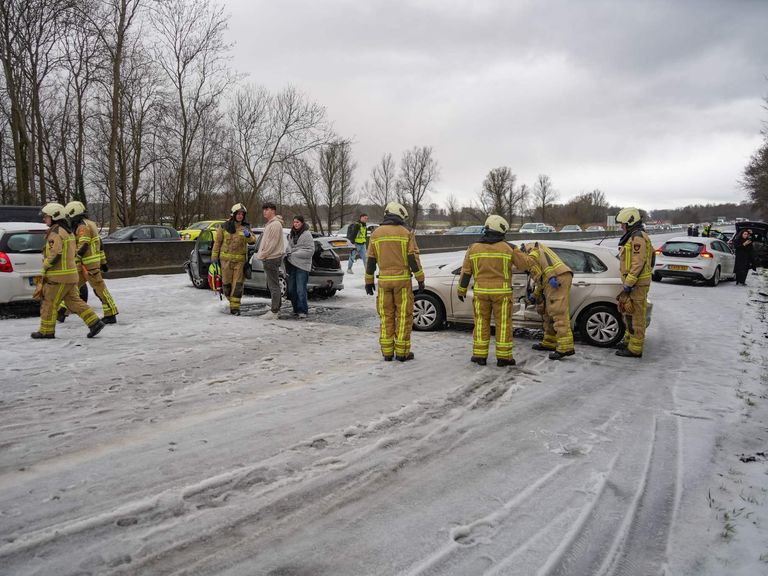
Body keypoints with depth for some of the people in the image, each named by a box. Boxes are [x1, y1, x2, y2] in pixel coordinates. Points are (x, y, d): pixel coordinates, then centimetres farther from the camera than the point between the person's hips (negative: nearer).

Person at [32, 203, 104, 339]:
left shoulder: (55, 232, -13)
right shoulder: (67, 231, 17)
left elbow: (55, 254, -24)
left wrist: (45, 267, -9)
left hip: (59, 276, -9)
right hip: (70, 274, 9)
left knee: (49, 302, 2)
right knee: (74, 301, 10)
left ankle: (46, 331, 11)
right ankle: (94, 322, 4)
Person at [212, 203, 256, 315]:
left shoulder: (245, 227, 5)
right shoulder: (224, 227, 1)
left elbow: (253, 241, -2)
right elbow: (217, 242, 6)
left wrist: (248, 236, -24)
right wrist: (214, 256, 5)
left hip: (240, 260, 0)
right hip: (226, 258, 0)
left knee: (238, 284, -4)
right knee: (226, 282, 6)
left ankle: (235, 306, -2)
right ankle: (230, 298, 30)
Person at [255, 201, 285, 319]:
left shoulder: (275, 224, -15)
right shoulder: (270, 224, 18)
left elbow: (272, 243, -20)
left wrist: (262, 255, -13)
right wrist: (261, 254, 12)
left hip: (272, 258, -11)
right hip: (269, 258, 11)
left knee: (273, 286, -9)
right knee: (272, 285, 16)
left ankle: (274, 312, -8)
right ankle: (275, 308, 24)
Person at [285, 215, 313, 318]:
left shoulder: (307, 234, -7)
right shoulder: (291, 234, 15)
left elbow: (311, 251, -11)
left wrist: (294, 254, -12)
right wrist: (288, 253, 3)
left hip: (302, 265, -7)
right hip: (292, 265, 7)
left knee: (301, 289, -9)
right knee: (291, 289, 8)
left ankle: (303, 310, -1)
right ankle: (296, 309, 19)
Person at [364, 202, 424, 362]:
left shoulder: (376, 234, 5)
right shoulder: (406, 233, -3)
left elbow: (370, 260, 6)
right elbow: (413, 259, -7)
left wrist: (369, 281, 13)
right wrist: (420, 279, 0)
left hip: (384, 280, 3)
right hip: (402, 280, -3)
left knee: (386, 316, 9)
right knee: (404, 316, 3)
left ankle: (387, 352, 12)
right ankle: (402, 352, 5)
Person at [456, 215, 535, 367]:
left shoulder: (474, 248, 1)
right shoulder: (508, 248, -5)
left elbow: (466, 272, 4)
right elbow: (526, 263, 1)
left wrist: (461, 290, 14)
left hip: (481, 292, 2)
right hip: (502, 292, -2)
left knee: (481, 323, 11)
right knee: (503, 324, 5)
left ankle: (479, 355, 12)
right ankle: (503, 357, 8)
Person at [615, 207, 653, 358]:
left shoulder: (638, 238, -16)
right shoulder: (632, 237, 19)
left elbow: (638, 263, -23)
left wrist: (628, 284, -23)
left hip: (637, 283, -11)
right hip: (631, 282, 11)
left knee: (635, 316, -7)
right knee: (628, 313, 20)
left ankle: (635, 349, -3)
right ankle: (628, 340, 33)